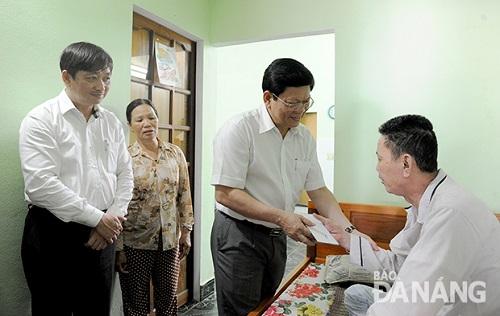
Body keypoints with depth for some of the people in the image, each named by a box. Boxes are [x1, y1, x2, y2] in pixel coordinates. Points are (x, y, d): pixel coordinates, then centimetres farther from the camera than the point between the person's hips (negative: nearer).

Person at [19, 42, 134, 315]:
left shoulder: (111, 122, 8)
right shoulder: (42, 119, -8)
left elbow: (125, 175, 8)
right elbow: (40, 184, -18)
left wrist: (114, 217, -6)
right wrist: (97, 218, -15)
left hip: (103, 234, 5)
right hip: (54, 234, -4)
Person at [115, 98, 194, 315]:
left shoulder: (175, 153, 0)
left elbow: (184, 194, 5)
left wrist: (186, 231, 5)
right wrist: (118, 248, -7)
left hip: (170, 240, 3)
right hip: (135, 242, -2)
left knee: (168, 297, 15)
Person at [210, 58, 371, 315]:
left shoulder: (305, 137, 3)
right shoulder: (239, 129, -18)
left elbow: (318, 190, 5)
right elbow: (225, 194, -22)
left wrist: (349, 230, -8)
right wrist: (281, 217, -26)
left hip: (278, 237, 7)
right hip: (239, 236, -6)